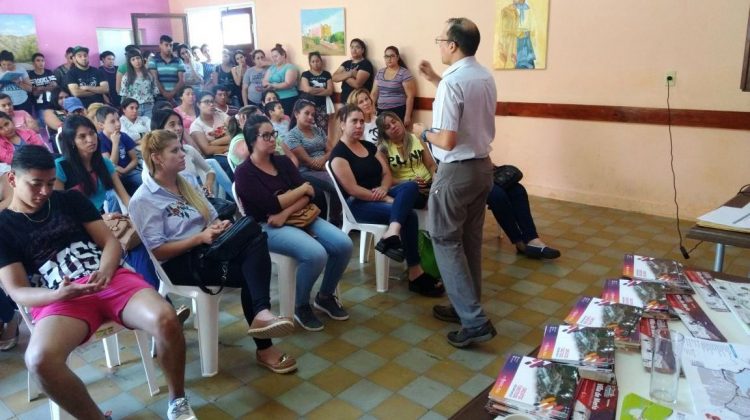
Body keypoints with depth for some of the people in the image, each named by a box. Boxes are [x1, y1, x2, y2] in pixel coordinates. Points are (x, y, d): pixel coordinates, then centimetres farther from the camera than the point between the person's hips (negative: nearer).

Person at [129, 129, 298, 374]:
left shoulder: (187, 183, 17)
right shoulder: (143, 200, -6)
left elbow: (212, 217, 18)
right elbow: (156, 252, -12)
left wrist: (220, 225, -6)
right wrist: (199, 238, -21)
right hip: (178, 263, -6)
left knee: (256, 240, -27)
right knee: (251, 272, -27)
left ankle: (262, 314, -41)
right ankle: (264, 348, -23)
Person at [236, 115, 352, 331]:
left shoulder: (283, 161, 12)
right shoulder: (244, 173, -6)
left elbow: (308, 196, 3)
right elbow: (271, 204, -17)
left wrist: (286, 213, -15)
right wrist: (302, 188, -5)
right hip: (267, 227, -6)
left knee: (343, 244, -13)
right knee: (316, 254, -30)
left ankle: (325, 296, 12)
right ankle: (301, 306, -2)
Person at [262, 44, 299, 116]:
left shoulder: (290, 67, -3)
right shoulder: (271, 67, 18)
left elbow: (288, 84, -16)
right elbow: (265, 81, 10)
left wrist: (273, 86, -24)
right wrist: (268, 85, -14)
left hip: (288, 99, -6)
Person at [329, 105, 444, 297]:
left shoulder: (369, 146, 15)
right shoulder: (338, 153, -9)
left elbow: (387, 173, 12)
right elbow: (353, 189, -17)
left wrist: (384, 189, -14)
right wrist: (389, 200, -19)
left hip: (380, 196, 7)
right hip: (358, 204, -7)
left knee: (411, 186, -24)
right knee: (409, 215, -26)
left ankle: (391, 234, -46)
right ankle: (415, 274, -21)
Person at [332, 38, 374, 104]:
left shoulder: (366, 64, -6)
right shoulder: (346, 63, 15)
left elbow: (357, 84, -18)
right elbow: (335, 77, 1)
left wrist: (343, 75, -2)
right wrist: (349, 74, -14)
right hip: (344, 101, 6)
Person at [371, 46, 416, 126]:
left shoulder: (404, 73, -6)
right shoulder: (379, 72, 12)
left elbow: (410, 96, -9)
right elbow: (374, 93, 15)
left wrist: (407, 116, -13)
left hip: (398, 112, -5)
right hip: (381, 111, 5)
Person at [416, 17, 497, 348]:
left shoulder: (451, 82, -21)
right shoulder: (485, 77, 6)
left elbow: (447, 141, -25)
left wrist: (424, 133, -5)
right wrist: (435, 80, 24)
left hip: (456, 172, -8)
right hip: (483, 166, 8)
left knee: (446, 241, 3)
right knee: (470, 239, 17)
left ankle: (474, 321, 1)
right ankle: (467, 306, 29)